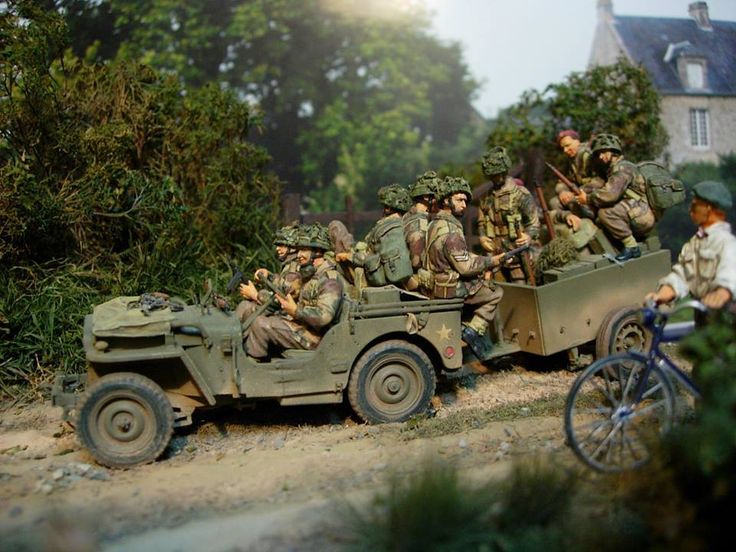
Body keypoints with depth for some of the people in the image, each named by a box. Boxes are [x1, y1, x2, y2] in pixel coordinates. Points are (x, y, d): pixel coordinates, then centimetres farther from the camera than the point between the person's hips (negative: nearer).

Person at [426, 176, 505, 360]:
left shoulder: (435, 223, 10)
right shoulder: (450, 231, -22)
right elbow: (465, 267, -21)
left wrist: (483, 265, 4)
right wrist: (490, 262, -8)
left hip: (437, 284, 9)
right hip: (451, 289, -9)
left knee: (490, 284, 21)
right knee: (497, 293, 1)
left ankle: (473, 330, 14)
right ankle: (474, 330, -3)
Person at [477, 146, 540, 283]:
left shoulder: (520, 193, -7)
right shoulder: (487, 197, 11)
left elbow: (534, 220, -10)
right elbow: (482, 221, 19)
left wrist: (529, 236, -28)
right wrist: (482, 237, 1)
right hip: (499, 254, 5)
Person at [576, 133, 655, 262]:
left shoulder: (622, 167, -13)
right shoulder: (612, 169, 20)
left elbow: (610, 195, -26)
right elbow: (604, 192, 13)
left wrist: (587, 199, -14)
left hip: (643, 216, -10)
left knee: (605, 212, -23)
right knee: (598, 218, 7)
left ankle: (632, 246, -16)